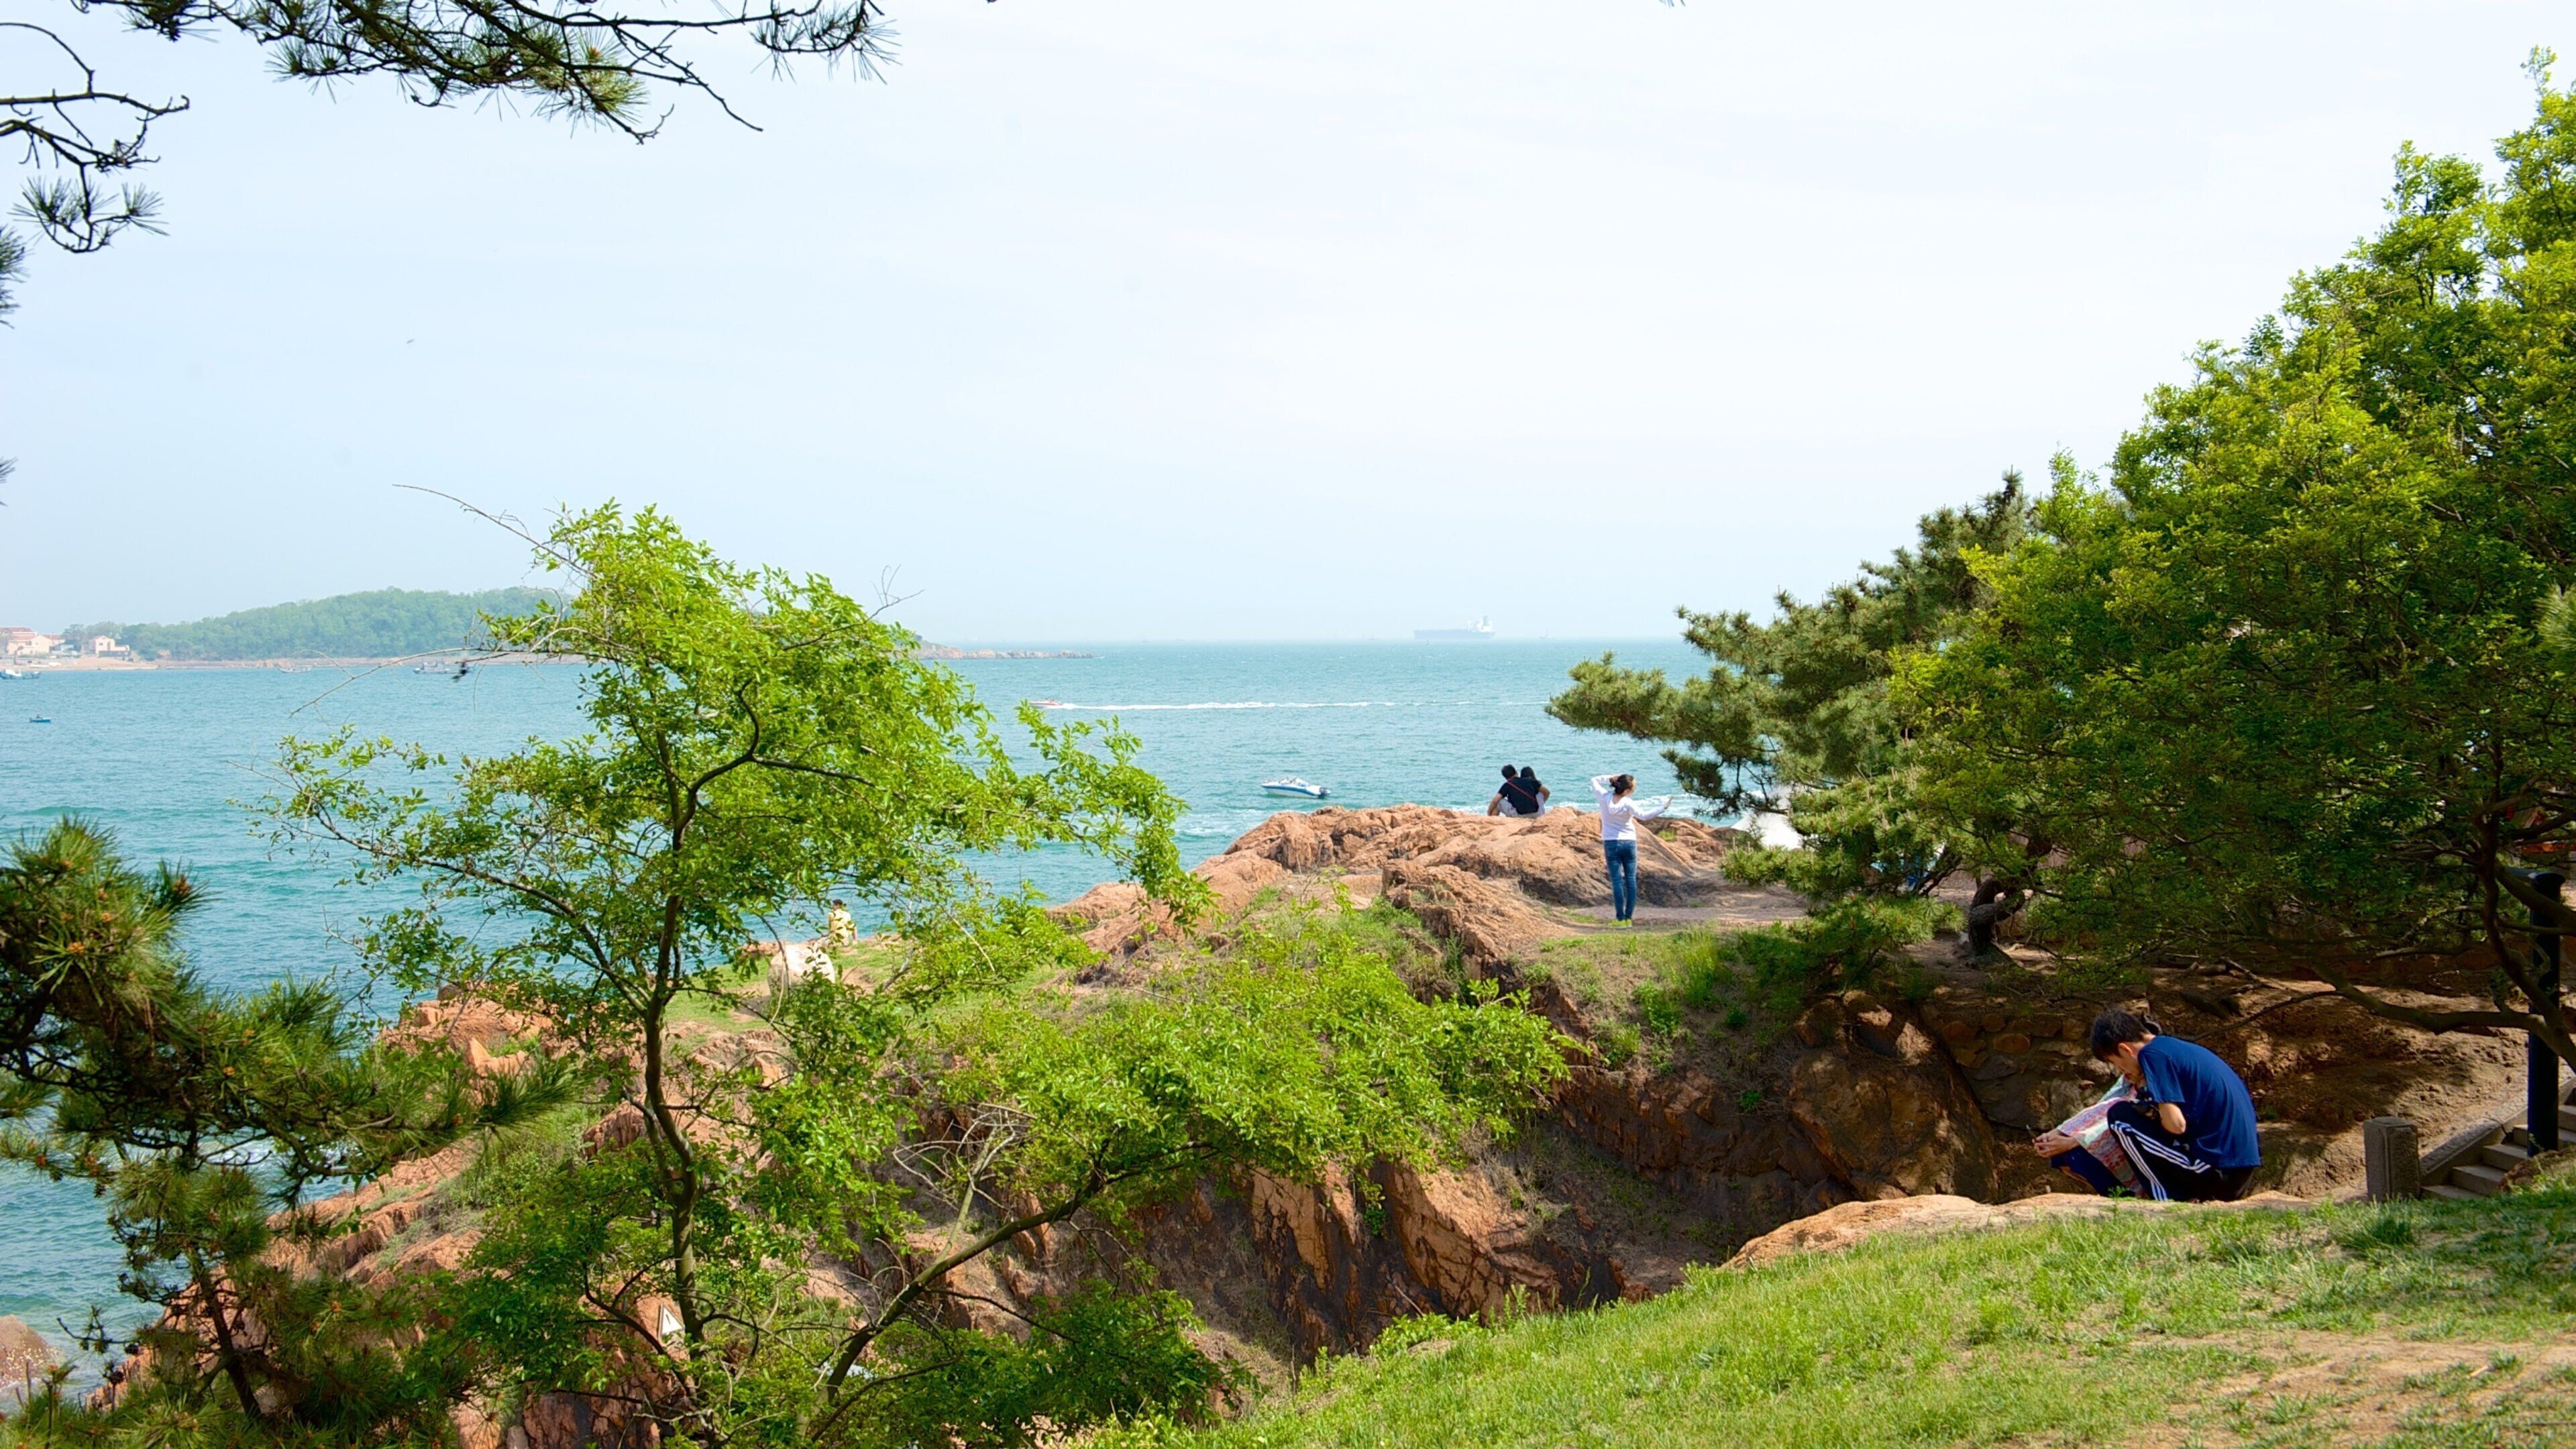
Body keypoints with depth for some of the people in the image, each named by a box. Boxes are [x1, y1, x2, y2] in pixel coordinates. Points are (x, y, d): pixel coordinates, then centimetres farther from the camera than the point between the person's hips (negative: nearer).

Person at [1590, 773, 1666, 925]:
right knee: (1631, 880, 5)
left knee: (1617, 880, 0)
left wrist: (1610, 778, 0)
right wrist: (1662, 808, -8)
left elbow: (1595, 780, 8)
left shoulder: (1604, 797, -6)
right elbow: (1643, 815, -12)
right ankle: (1629, 917, 4)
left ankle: (1620, 918, -4)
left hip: (1611, 844, 1)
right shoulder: (1628, 804, -13)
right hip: (1629, 843, -1)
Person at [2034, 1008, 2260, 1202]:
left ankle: (2170, 1206, -5)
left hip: (2215, 1172, -10)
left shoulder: (2153, 1053, -11)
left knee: (2121, 1116, -4)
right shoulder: (2175, 1048, 18)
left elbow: (2175, 1124, -20)